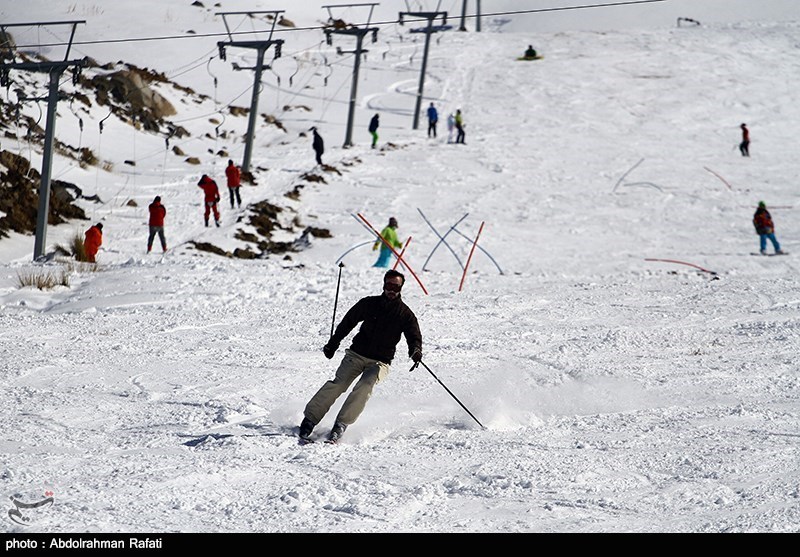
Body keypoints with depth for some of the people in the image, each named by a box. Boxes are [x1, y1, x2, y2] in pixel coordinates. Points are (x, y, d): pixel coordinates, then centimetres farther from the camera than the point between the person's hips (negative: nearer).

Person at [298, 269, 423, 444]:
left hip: (380, 362, -1)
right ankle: (310, 419, -13)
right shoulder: (369, 304, 4)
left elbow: (414, 336, -4)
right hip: (356, 354, 1)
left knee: (366, 384, -28)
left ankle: (341, 424, -27)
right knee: (339, 383, -18)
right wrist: (333, 344, 14)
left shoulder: (405, 314, 1)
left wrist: (415, 350, -27)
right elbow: (348, 322, 14)